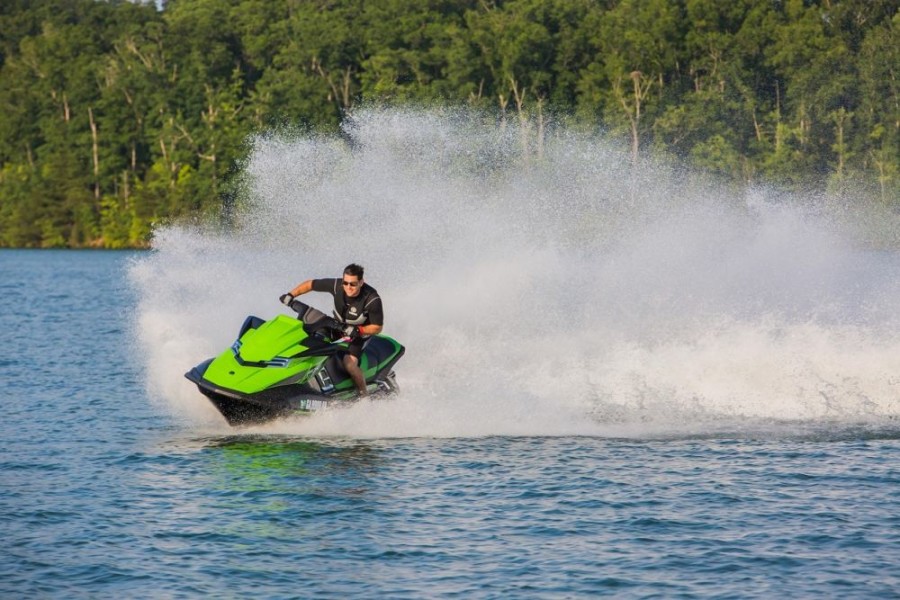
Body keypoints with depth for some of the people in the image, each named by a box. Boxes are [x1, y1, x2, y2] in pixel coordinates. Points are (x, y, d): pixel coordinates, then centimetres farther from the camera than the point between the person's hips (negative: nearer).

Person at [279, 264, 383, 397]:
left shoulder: (372, 299, -29)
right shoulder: (337, 285, -20)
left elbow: (377, 327, -19)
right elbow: (310, 284, -8)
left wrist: (357, 330, -34)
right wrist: (291, 295, -20)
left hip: (360, 333, -6)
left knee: (349, 363, -29)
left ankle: (363, 394, -10)